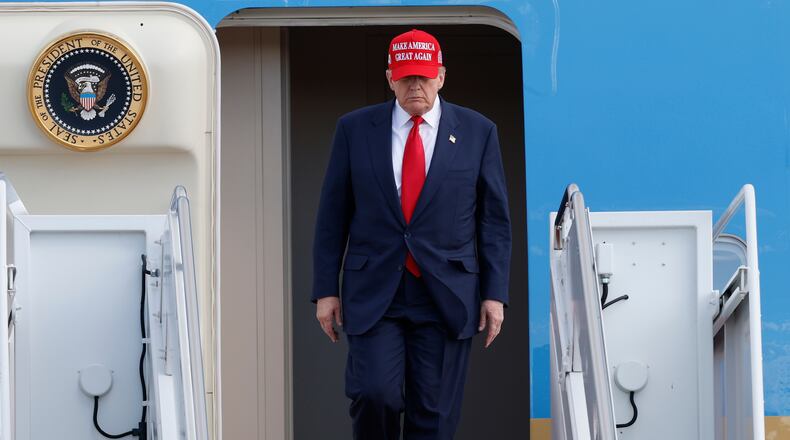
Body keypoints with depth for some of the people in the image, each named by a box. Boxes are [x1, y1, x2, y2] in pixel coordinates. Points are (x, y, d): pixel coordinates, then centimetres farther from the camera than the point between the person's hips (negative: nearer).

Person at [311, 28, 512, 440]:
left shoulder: (478, 132, 4)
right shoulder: (354, 129, 5)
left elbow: (494, 220, 6)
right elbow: (332, 215, 7)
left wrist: (494, 294, 0)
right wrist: (326, 290, 2)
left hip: (446, 297, 0)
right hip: (374, 293, 0)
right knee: (374, 394, -16)